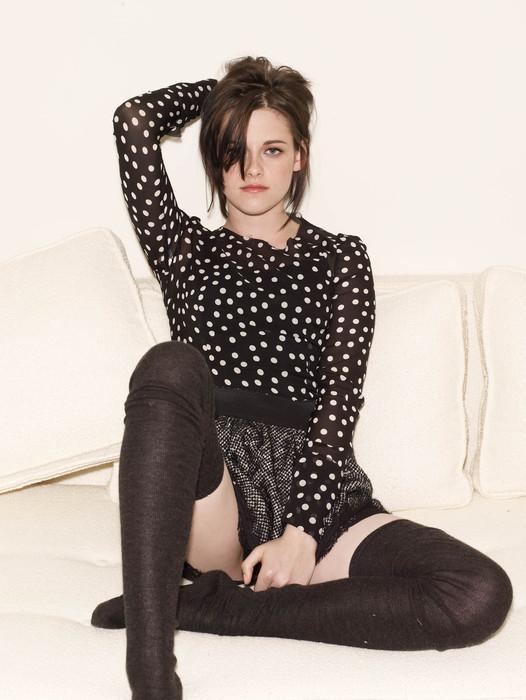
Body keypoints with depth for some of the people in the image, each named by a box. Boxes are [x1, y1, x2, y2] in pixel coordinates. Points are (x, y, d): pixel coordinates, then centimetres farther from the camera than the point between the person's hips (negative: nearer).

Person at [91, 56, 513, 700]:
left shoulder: (339, 257, 15)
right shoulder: (185, 247, 18)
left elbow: (339, 398, 1)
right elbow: (136, 121, 5)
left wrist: (300, 531, -12)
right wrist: (226, 90, 23)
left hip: (313, 489, 1)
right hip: (212, 490, -1)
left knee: (481, 593, -25)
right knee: (169, 365, -33)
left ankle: (201, 603, -21)